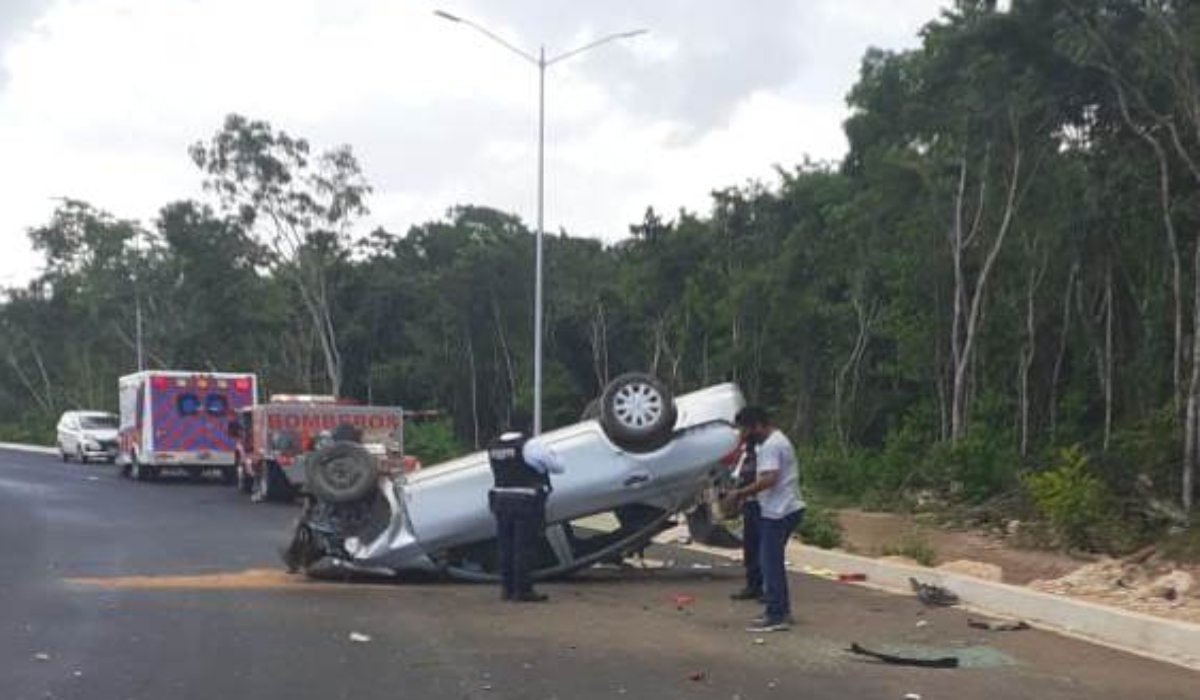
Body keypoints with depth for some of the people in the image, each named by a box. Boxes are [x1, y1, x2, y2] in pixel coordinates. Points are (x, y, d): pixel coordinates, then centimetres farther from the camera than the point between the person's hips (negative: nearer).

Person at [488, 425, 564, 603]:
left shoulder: (493, 448, 7)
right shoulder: (530, 445, -13)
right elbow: (557, 467, -6)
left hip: (501, 501, 6)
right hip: (526, 503, -6)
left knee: (505, 547, 11)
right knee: (522, 547, -2)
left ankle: (507, 589, 17)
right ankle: (523, 590, 0)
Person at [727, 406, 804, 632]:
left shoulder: (771, 446, -16)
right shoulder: (777, 440, 18)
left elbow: (769, 479, -28)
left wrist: (741, 493, -21)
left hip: (779, 512, -11)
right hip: (786, 509, 11)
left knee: (770, 563, -7)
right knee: (773, 562, 18)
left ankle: (776, 616, -5)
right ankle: (781, 609, 25)